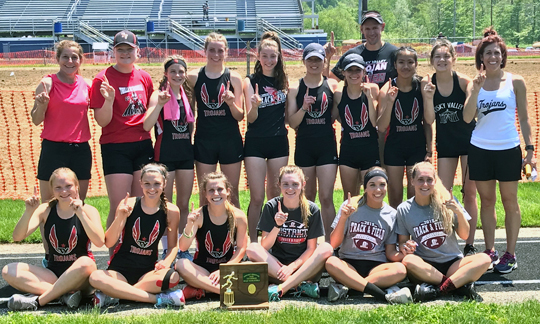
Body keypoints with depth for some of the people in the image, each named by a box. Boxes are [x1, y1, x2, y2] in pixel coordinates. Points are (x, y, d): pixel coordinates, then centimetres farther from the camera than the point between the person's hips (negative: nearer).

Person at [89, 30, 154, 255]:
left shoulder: (144, 77, 8)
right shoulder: (103, 79, -7)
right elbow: (101, 121, -10)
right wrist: (109, 100, -25)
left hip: (143, 145, 5)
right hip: (115, 147, -5)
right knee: (118, 207, -6)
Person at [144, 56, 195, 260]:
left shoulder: (187, 95, 9)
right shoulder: (159, 95, -8)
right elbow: (146, 125, -19)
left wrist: (189, 140, 7)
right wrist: (159, 104, -30)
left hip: (186, 152, 5)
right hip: (165, 153, -5)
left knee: (184, 203, 10)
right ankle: (166, 249, 11)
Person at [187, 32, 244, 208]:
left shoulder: (233, 78, 0)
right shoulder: (194, 77, 2)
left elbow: (240, 116, 0)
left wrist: (231, 103, -19)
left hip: (230, 141, 0)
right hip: (204, 141, 0)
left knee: (232, 194, 7)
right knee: (205, 194, 6)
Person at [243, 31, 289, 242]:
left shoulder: (283, 81, 7)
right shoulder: (251, 81, -4)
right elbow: (251, 118, -8)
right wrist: (255, 105, -28)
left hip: (279, 142, 4)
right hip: (256, 143, -4)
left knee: (276, 196, 10)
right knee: (257, 198, -5)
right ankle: (253, 243, 5)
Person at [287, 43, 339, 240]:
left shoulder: (332, 85, 2)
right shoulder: (295, 89, 2)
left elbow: (336, 115, 12)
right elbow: (292, 122, -4)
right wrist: (304, 107, -16)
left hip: (327, 144, -1)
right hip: (304, 145, 1)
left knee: (326, 197, -7)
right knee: (308, 196, 11)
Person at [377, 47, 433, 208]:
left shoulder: (421, 88, -4)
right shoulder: (387, 89, -10)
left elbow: (427, 121, 4)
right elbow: (381, 126, -14)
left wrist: (429, 148, 4)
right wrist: (390, 101, -27)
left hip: (417, 146, 1)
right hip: (394, 148, -1)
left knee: (415, 195, 7)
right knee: (395, 196, 6)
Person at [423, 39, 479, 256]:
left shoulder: (463, 81, -15)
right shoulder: (427, 84, -8)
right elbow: (429, 120, -11)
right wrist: (428, 97, -27)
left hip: (469, 141, -2)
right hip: (445, 143, 2)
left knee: (469, 194, 3)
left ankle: (470, 245, 12)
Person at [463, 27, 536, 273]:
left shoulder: (515, 82, 0)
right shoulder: (474, 85, 3)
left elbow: (523, 117, 5)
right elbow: (467, 118, -9)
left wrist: (529, 148, 0)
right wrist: (477, 89, -18)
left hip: (508, 150, -1)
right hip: (480, 150, 2)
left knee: (510, 202, 4)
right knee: (487, 201, 9)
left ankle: (510, 254, 13)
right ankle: (490, 251, 19)